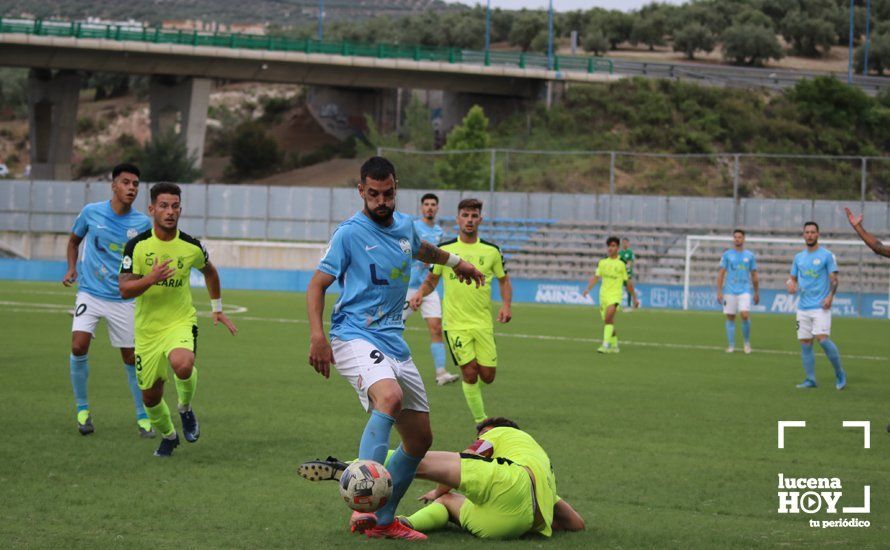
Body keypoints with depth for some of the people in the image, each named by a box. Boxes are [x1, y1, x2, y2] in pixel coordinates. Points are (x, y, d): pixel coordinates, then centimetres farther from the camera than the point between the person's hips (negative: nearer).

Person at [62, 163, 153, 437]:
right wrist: (71, 268, 1)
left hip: (124, 298, 1)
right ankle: (82, 409, 0)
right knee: (78, 346, -18)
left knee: (131, 357, 3)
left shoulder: (142, 223, -2)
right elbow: (74, 240, 15)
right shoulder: (91, 212, -3)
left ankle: (143, 417, 19)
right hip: (90, 293, -1)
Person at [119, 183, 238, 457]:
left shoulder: (192, 247, -3)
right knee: (150, 396, 8)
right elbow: (124, 290, -14)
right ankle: (168, 435, 39)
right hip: (147, 329, 1)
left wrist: (217, 309, 23)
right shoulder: (137, 245, -9)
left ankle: (185, 409, -2)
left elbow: (209, 271, 19)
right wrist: (150, 280, -31)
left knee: (182, 364, -34)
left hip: (181, 322, -1)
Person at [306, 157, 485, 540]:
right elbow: (317, 285, -7)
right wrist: (317, 337, -20)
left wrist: (454, 261, 52)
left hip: (395, 343, 8)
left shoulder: (405, 226, 12)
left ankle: (383, 520, 22)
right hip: (355, 338, -8)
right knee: (390, 396, -37)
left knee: (420, 439, 8)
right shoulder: (350, 233, -8)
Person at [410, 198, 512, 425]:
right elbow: (431, 280, 11)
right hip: (455, 323, -2)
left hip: (483, 322, 2)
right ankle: (481, 421, 4)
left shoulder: (491, 251, 3)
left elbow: (504, 280, 14)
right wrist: (420, 293, -9)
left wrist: (506, 305, -3)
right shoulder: (445, 249, 0)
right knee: (469, 372, -10)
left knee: (487, 376, -1)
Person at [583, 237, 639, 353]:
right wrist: (588, 288, -9)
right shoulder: (602, 262, 10)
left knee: (608, 317, -26)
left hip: (615, 295, -5)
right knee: (609, 322, 14)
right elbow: (595, 277, 9)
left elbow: (628, 282, 6)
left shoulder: (622, 264, -1)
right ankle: (614, 346, 31)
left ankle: (606, 345, -29)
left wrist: (635, 298, 12)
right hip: (603, 294, 5)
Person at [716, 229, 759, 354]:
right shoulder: (727, 255, 5)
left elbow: (754, 276, 14)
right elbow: (721, 274, 3)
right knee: (730, 318, 2)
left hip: (745, 291, -1)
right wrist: (719, 292, -5)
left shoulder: (750, 256, 8)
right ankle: (731, 345, 9)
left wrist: (757, 293, 14)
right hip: (729, 291, 1)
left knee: (745, 315, -15)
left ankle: (747, 342, 4)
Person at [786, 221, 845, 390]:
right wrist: (791, 285, -4)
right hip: (803, 307, 5)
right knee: (805, 344, 2)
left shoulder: (827, 255, 0)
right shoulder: (798, 257, 14)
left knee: (823, 339, -18)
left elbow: (834, 278, -3)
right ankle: (810, 379, 8)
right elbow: (793, 278, 20)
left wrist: (830, 296, -18)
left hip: (820, 306, -5)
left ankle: (840, 374, -4)